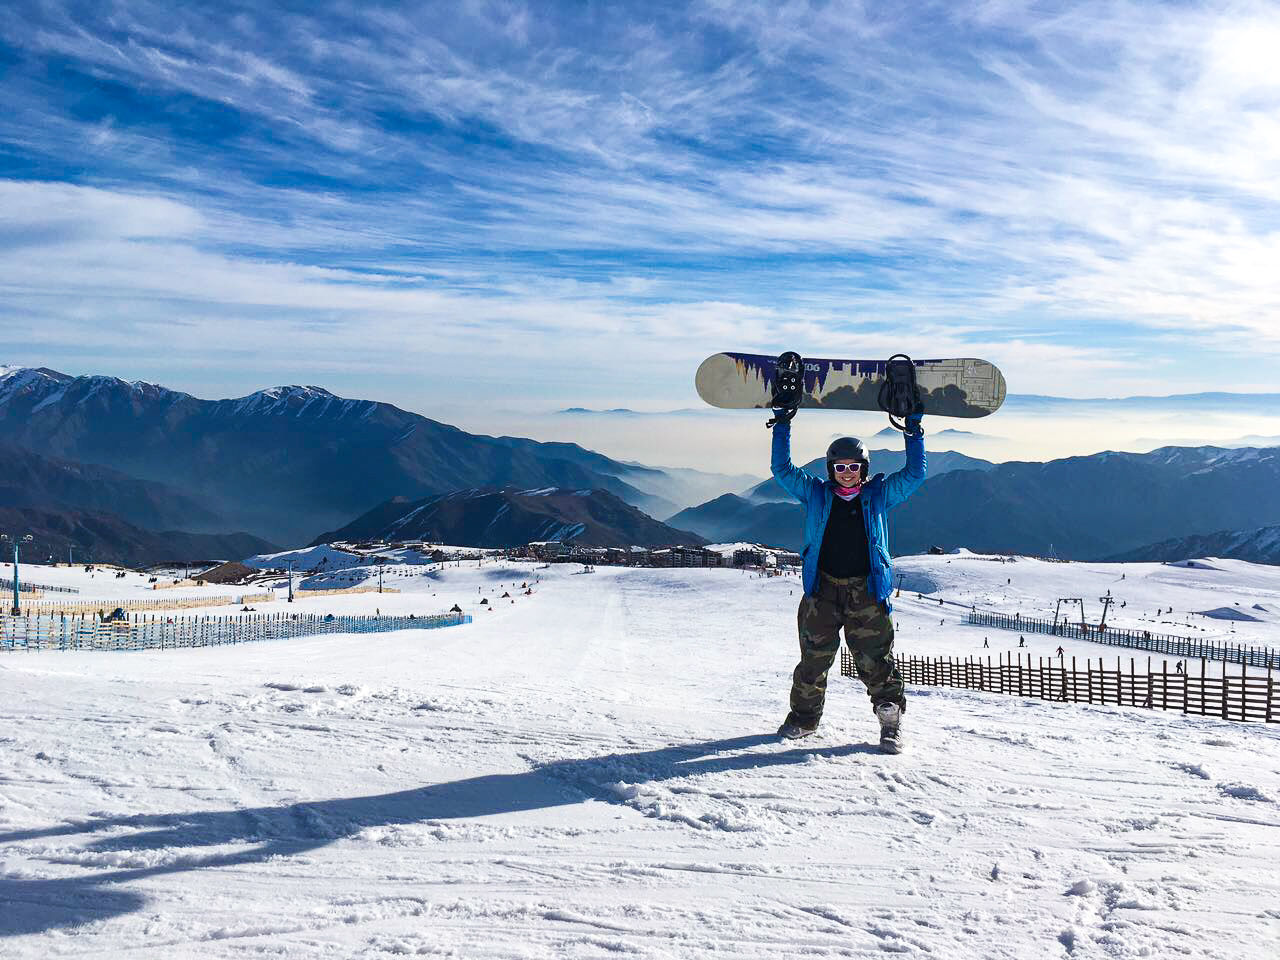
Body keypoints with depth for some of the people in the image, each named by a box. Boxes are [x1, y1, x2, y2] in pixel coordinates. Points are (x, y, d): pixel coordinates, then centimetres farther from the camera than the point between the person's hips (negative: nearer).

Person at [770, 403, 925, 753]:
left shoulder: (879, 494, 6)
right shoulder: (816, 494, 7)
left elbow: (915, 474, 4)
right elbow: (782, 469, 7)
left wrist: (913, 433, -2)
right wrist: (782, 426, 2)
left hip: (866, 591, -1)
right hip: (822, 589, 1)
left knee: (876, 659, -2)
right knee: (814, 657, 7)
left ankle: (891, 722, 8)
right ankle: (804, 715, 22)